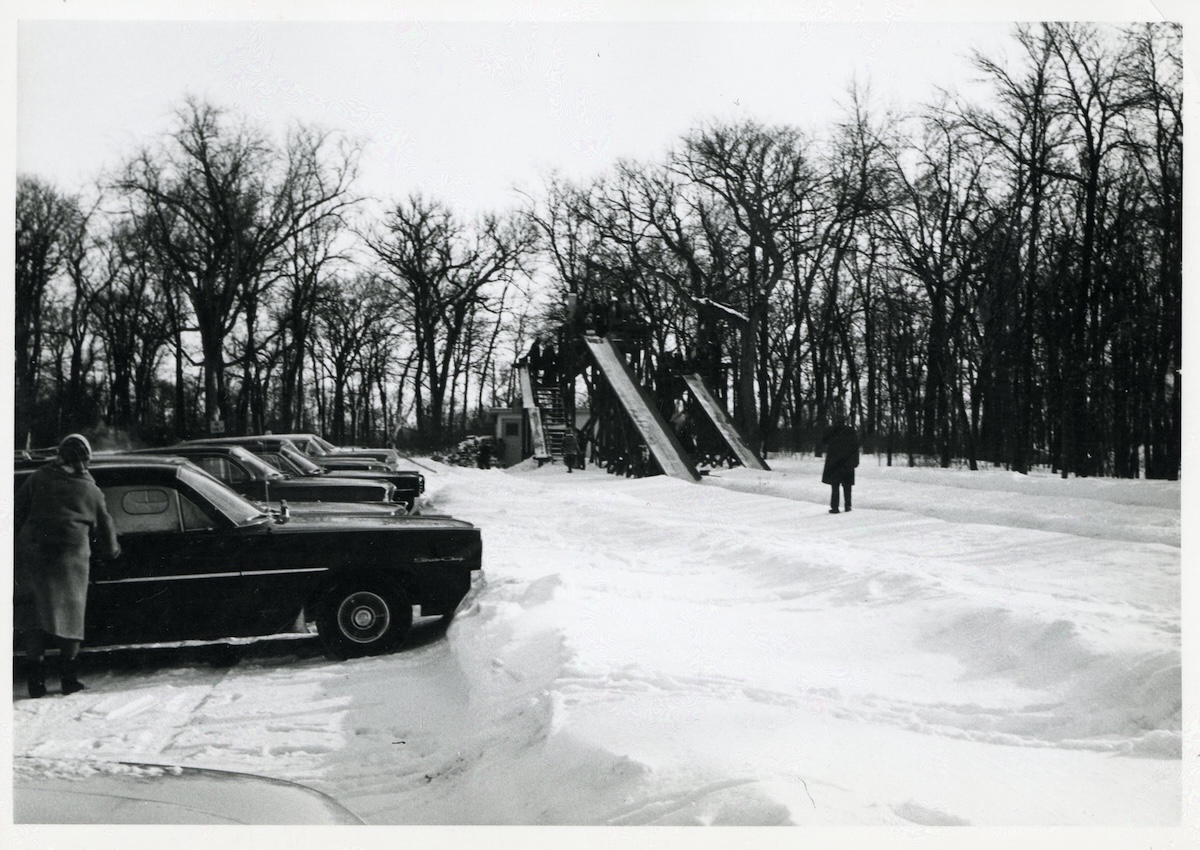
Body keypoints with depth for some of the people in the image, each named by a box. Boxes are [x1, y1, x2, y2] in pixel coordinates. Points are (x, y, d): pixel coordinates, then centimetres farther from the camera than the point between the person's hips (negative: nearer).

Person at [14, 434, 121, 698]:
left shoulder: (38, 478, 9)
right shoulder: (92, 491, 10)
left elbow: (17, 515, 8)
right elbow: (106, 531, 18)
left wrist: (18, 546, 16)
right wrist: (112, 550, 36)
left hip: (32, 556, 1)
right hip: (71, 558, -1)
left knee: (35, 616, 7)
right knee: (70, 615, 8)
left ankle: (35, 678, 5)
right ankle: (68, 678, 9)